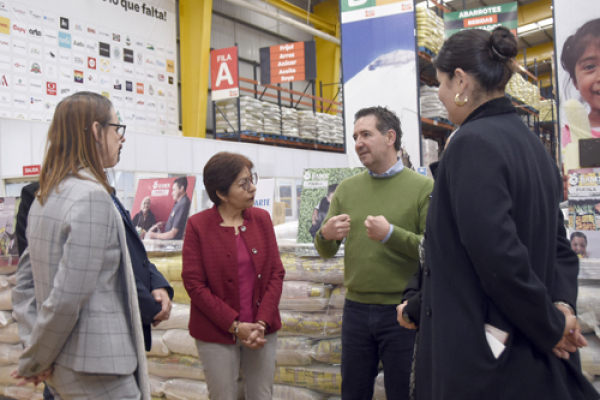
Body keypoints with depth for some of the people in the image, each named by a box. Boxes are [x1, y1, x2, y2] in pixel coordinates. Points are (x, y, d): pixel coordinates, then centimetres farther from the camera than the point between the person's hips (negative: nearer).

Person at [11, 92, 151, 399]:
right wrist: (33, 362, -9)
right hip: (98, 373, -9)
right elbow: (67, 299, -22)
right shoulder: (92, 196, -19)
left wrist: (34, 354, 7)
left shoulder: (45, 197, 8)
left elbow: (25, 283, 11)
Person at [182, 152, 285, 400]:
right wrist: (235, 326, -13)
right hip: (217, 333, -3)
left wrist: (262, 322, -9)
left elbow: (276, 273, 2)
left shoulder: (261, 218, 3)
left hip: (261, 330, 3)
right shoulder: (198, 225, -7)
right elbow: (194, 284, -9)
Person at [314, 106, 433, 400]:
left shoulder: (423, 187, -5)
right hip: (356, 309, 4)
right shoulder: (347, 189, 7)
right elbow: (326, 252, 7)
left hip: (400, 311, -3)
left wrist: (391, 234, -24)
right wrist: (325, 235, -15)